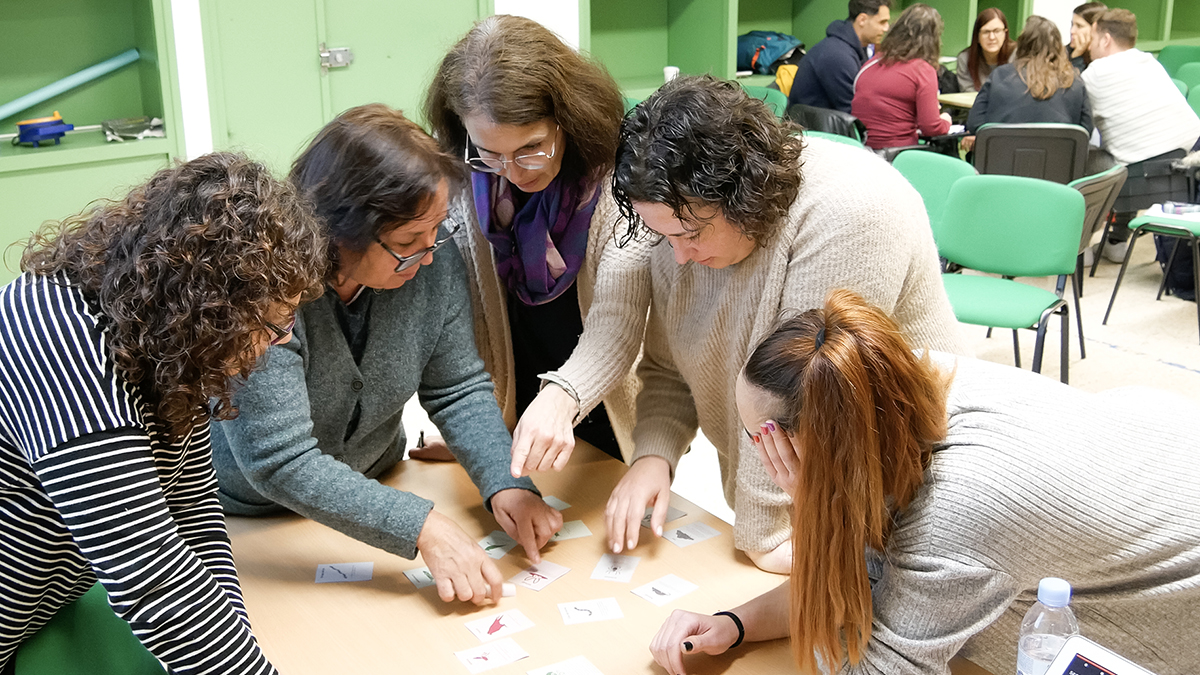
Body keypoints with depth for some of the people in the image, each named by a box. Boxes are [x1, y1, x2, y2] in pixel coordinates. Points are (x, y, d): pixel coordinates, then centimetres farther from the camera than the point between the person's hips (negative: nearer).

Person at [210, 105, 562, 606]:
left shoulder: (434, 256, -14)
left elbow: (459, 389, -5)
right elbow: (280, 462, -31)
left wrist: (506, 484, -21)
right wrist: (421, 528, -36)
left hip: (372, 493, 3)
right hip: (248, 518, -3)